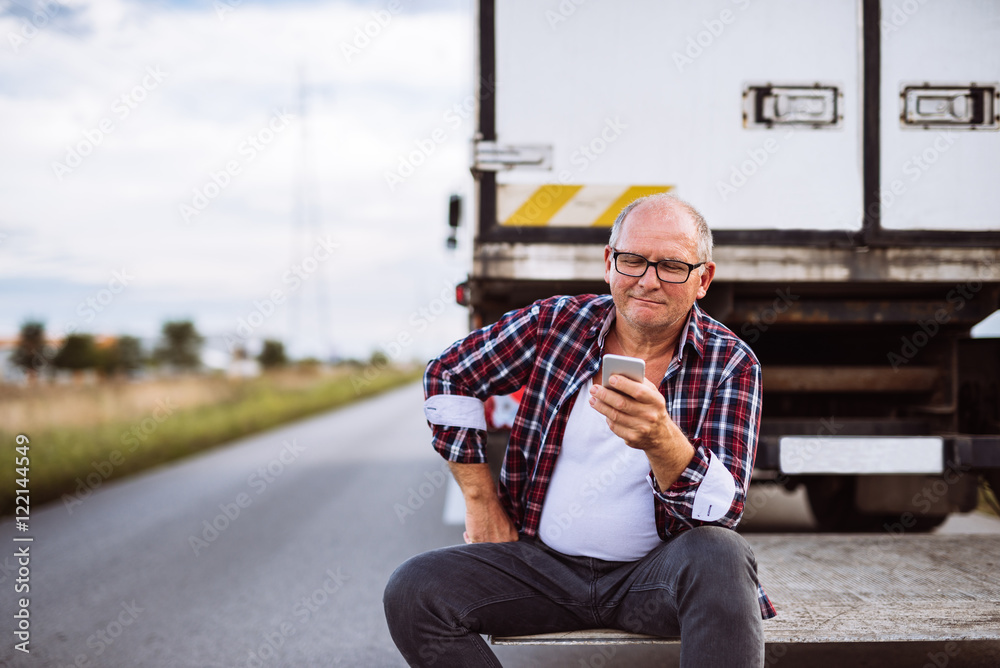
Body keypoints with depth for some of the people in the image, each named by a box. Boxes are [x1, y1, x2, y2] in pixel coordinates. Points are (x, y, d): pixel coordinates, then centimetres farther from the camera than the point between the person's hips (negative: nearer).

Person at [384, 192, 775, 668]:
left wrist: (661, 440, -39)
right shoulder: (557, 322, -1)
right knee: (412, 591, -20)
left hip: (651, 574, -2)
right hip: (543, 564, 3)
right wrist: (481, 502, 7)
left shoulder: (732, 364, -5)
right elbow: (449, 376, 12)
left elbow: (722, 511, -17)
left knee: (722, 557, -35)